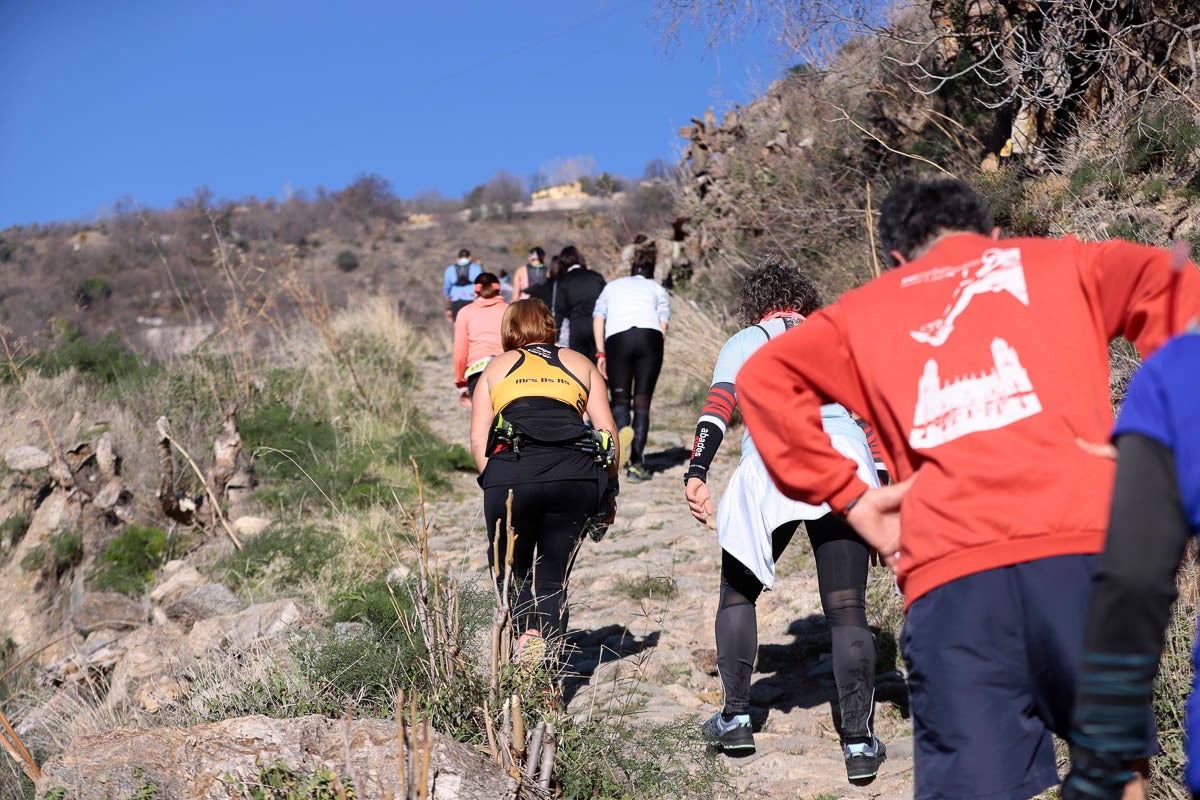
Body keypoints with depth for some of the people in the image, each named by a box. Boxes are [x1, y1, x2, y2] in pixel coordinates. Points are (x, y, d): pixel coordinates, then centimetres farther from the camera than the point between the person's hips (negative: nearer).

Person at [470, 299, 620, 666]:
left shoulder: (497, 366, 23)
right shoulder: (579, 363, 24)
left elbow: (478, 439, 12)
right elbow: (607, 429, 14)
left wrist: (495, 482, 16)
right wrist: (610, 490, 20)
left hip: (511, 473, -1)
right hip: (576, 475, 1)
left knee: (511, 571, 16)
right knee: (553, 578, 11)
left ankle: (528, 631, -10)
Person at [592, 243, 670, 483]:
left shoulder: (613, 286, 29)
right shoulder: (657, 288, 27)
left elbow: (598, 317, 14)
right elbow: (663, 323, 11)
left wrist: (600, 353, 10)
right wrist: (655, 355, 12)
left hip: (616, 338, 0)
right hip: (650, 336, 0)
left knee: (619, 399, 7)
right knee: (642, 403, 4)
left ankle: (622, 429, -28)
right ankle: (636, 464, -1)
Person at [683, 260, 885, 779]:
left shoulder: (744, 342, 20)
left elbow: (718, 405, 1)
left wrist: (696, 473, -8)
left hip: (771, 464, -1)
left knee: (739, 592, 18)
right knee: (846, 609, 3)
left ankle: (735, 721, 21)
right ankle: (859, 744, -1)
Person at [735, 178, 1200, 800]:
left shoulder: (865, 311, 25)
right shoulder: (1061, 263, 24)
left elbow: (765, 377, 13)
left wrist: (848, 498, 11)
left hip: (948, 567, 0)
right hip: (1082, 543, 0)